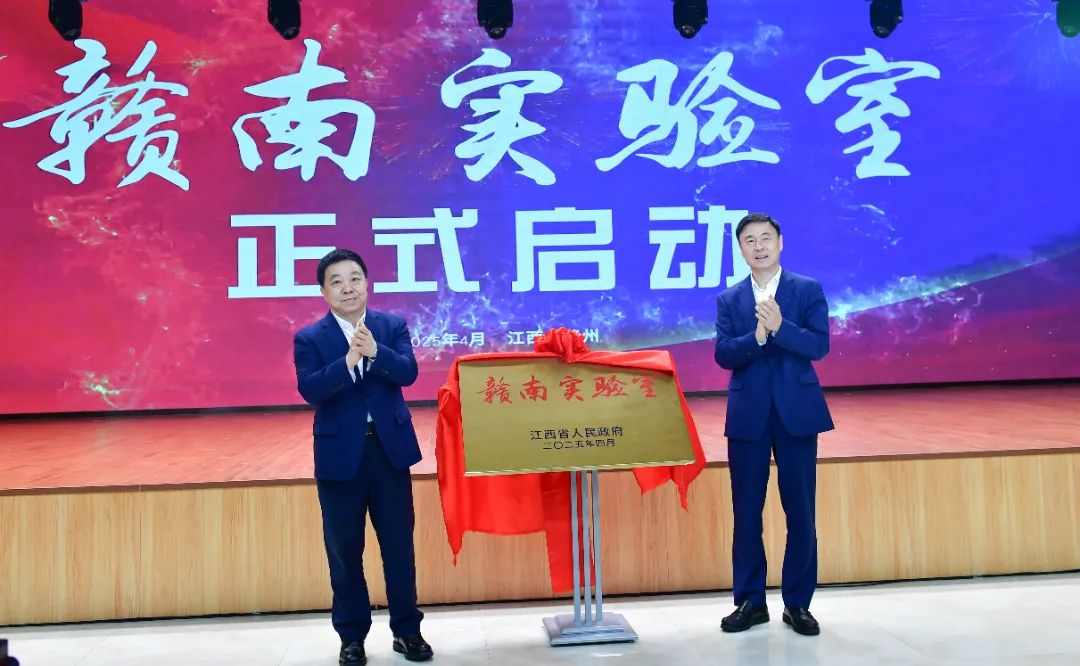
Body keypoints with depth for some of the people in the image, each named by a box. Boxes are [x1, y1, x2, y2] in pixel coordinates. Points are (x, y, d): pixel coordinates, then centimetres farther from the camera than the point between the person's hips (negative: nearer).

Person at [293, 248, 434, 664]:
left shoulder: (393, 326, 3)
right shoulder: (309, 338, -2)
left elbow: (409, 372, -11)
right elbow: (309, 390, -16)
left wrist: (375, 352, -28)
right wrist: (349, 360, -29)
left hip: (390, 450, 1)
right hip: (340, 455, -1)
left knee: (400, 545, 9)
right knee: (344, 552, 8)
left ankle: (407, 630, 24)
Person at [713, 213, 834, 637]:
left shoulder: (809, 290, 3)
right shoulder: (729, 300, 6)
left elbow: (819, 346, -9)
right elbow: (723, 355, -5)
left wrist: (780, 326, -23)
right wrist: (756, 336, -22)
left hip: (796, 412, -1)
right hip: (748, 415, 1)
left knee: (800, 511, 4)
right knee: (746, 512, 6)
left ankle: (798, 603, 18)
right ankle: (750, 602, 18)